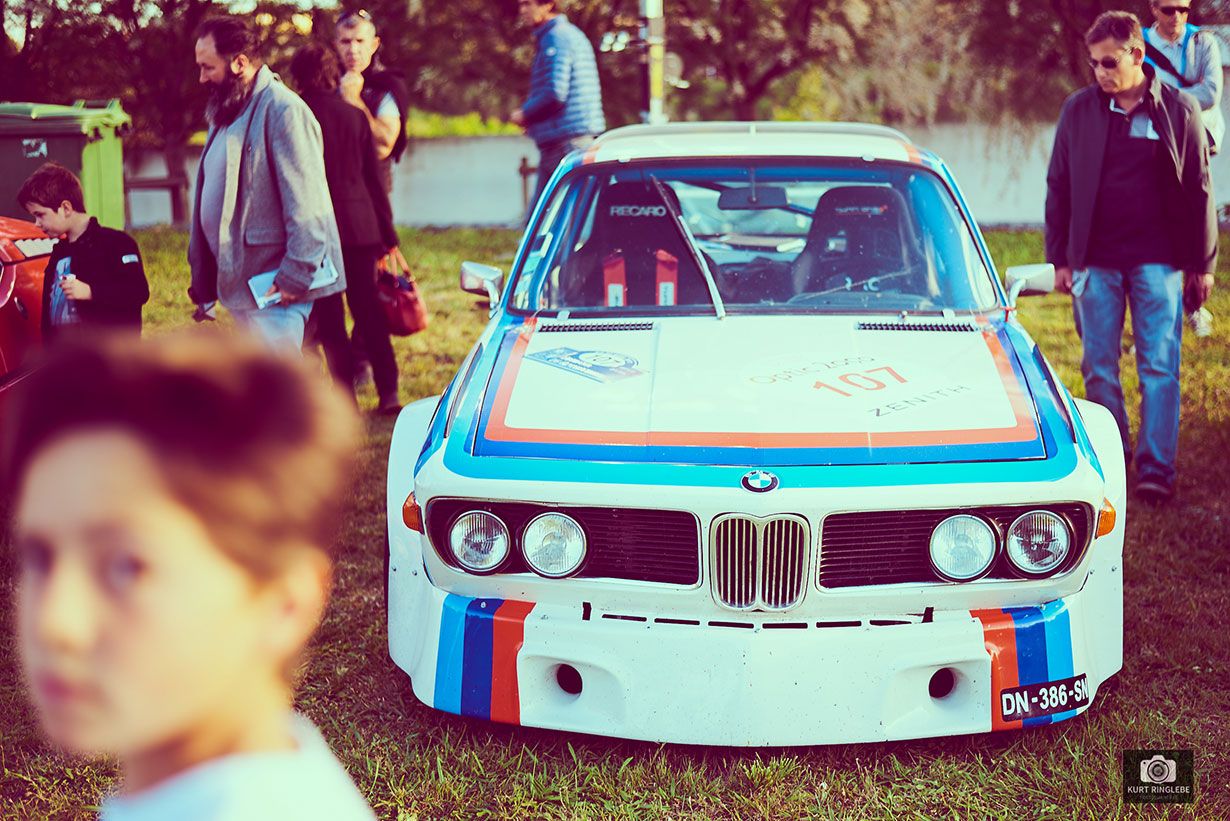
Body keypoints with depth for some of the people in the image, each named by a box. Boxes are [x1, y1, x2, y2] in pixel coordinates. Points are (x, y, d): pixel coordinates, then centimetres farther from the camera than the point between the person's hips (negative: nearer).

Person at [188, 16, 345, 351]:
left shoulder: (284, 110, -14)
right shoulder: (226, 114, 16)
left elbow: (306, 206, -20)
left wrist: (295, 276, -21)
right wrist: (203, 278, 18)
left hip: (272, 285, -9)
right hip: (241, 279, 9)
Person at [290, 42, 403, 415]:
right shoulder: (354, 115, 4)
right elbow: (374, 178, 6)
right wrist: (387, 234, 12)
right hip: (360, 225, 3)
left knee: (329, 317, 3)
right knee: (369, 313, 10)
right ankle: (388, 392, 8)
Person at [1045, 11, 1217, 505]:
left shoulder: (1179, 111, 1)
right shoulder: (1078, 111, 4)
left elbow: (1199, 190, 5)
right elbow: (1058, 186, 8)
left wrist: (1202, 264, 3)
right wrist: (1059, 258, 4)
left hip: (1158, 260, -1)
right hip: (1095, 260, 2)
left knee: (1160, 368, -2)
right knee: (1098, 367, 6)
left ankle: (1156, 469, 3)